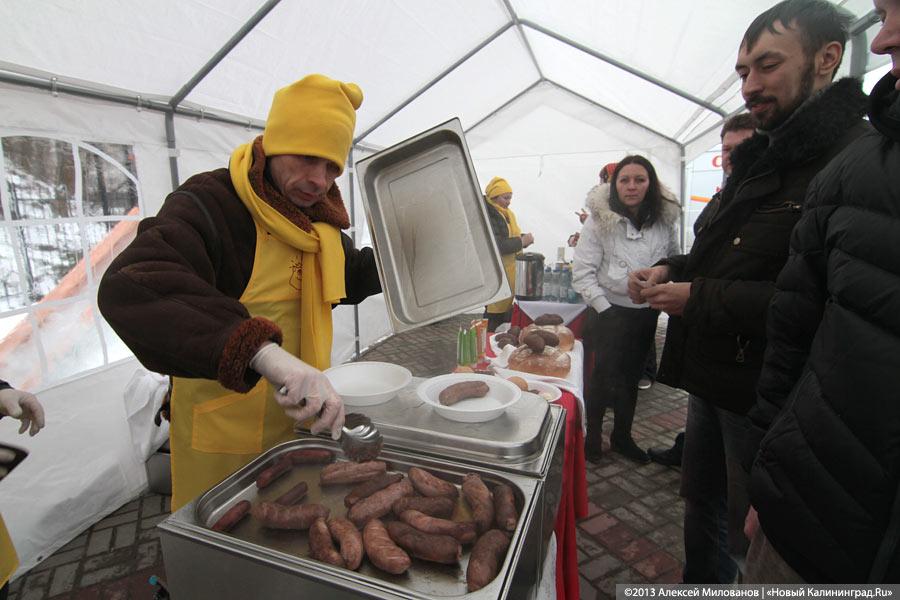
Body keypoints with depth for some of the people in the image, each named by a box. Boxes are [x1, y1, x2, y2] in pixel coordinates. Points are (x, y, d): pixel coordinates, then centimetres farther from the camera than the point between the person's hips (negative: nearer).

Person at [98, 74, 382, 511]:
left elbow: (352, 279, 21)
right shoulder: (208, 205, -19)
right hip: (225, 442, -6)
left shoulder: (320, 221, 4)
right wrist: (262, 351, -48)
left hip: (304, 421, 7)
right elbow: (129, 289, -36)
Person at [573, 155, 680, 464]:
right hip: (610, 311, -4)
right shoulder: (599, 221, -13)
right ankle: (593, 436, 29)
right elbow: (582, 273, -13)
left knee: (631, 376, 18)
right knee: (604, 376, 6)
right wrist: (604, 309, -17)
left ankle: (622, 436, 38)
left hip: (646, 312, 4)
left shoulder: (666, 220, -2)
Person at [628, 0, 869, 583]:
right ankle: (698, 584, 46)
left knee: (753, 531, 11)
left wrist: (701, 298, -21)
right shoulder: (758, 159, 13)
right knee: (701, 499, 24)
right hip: (712, 375, 9)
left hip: (767, 395, -8)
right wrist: (673, 270, 2)